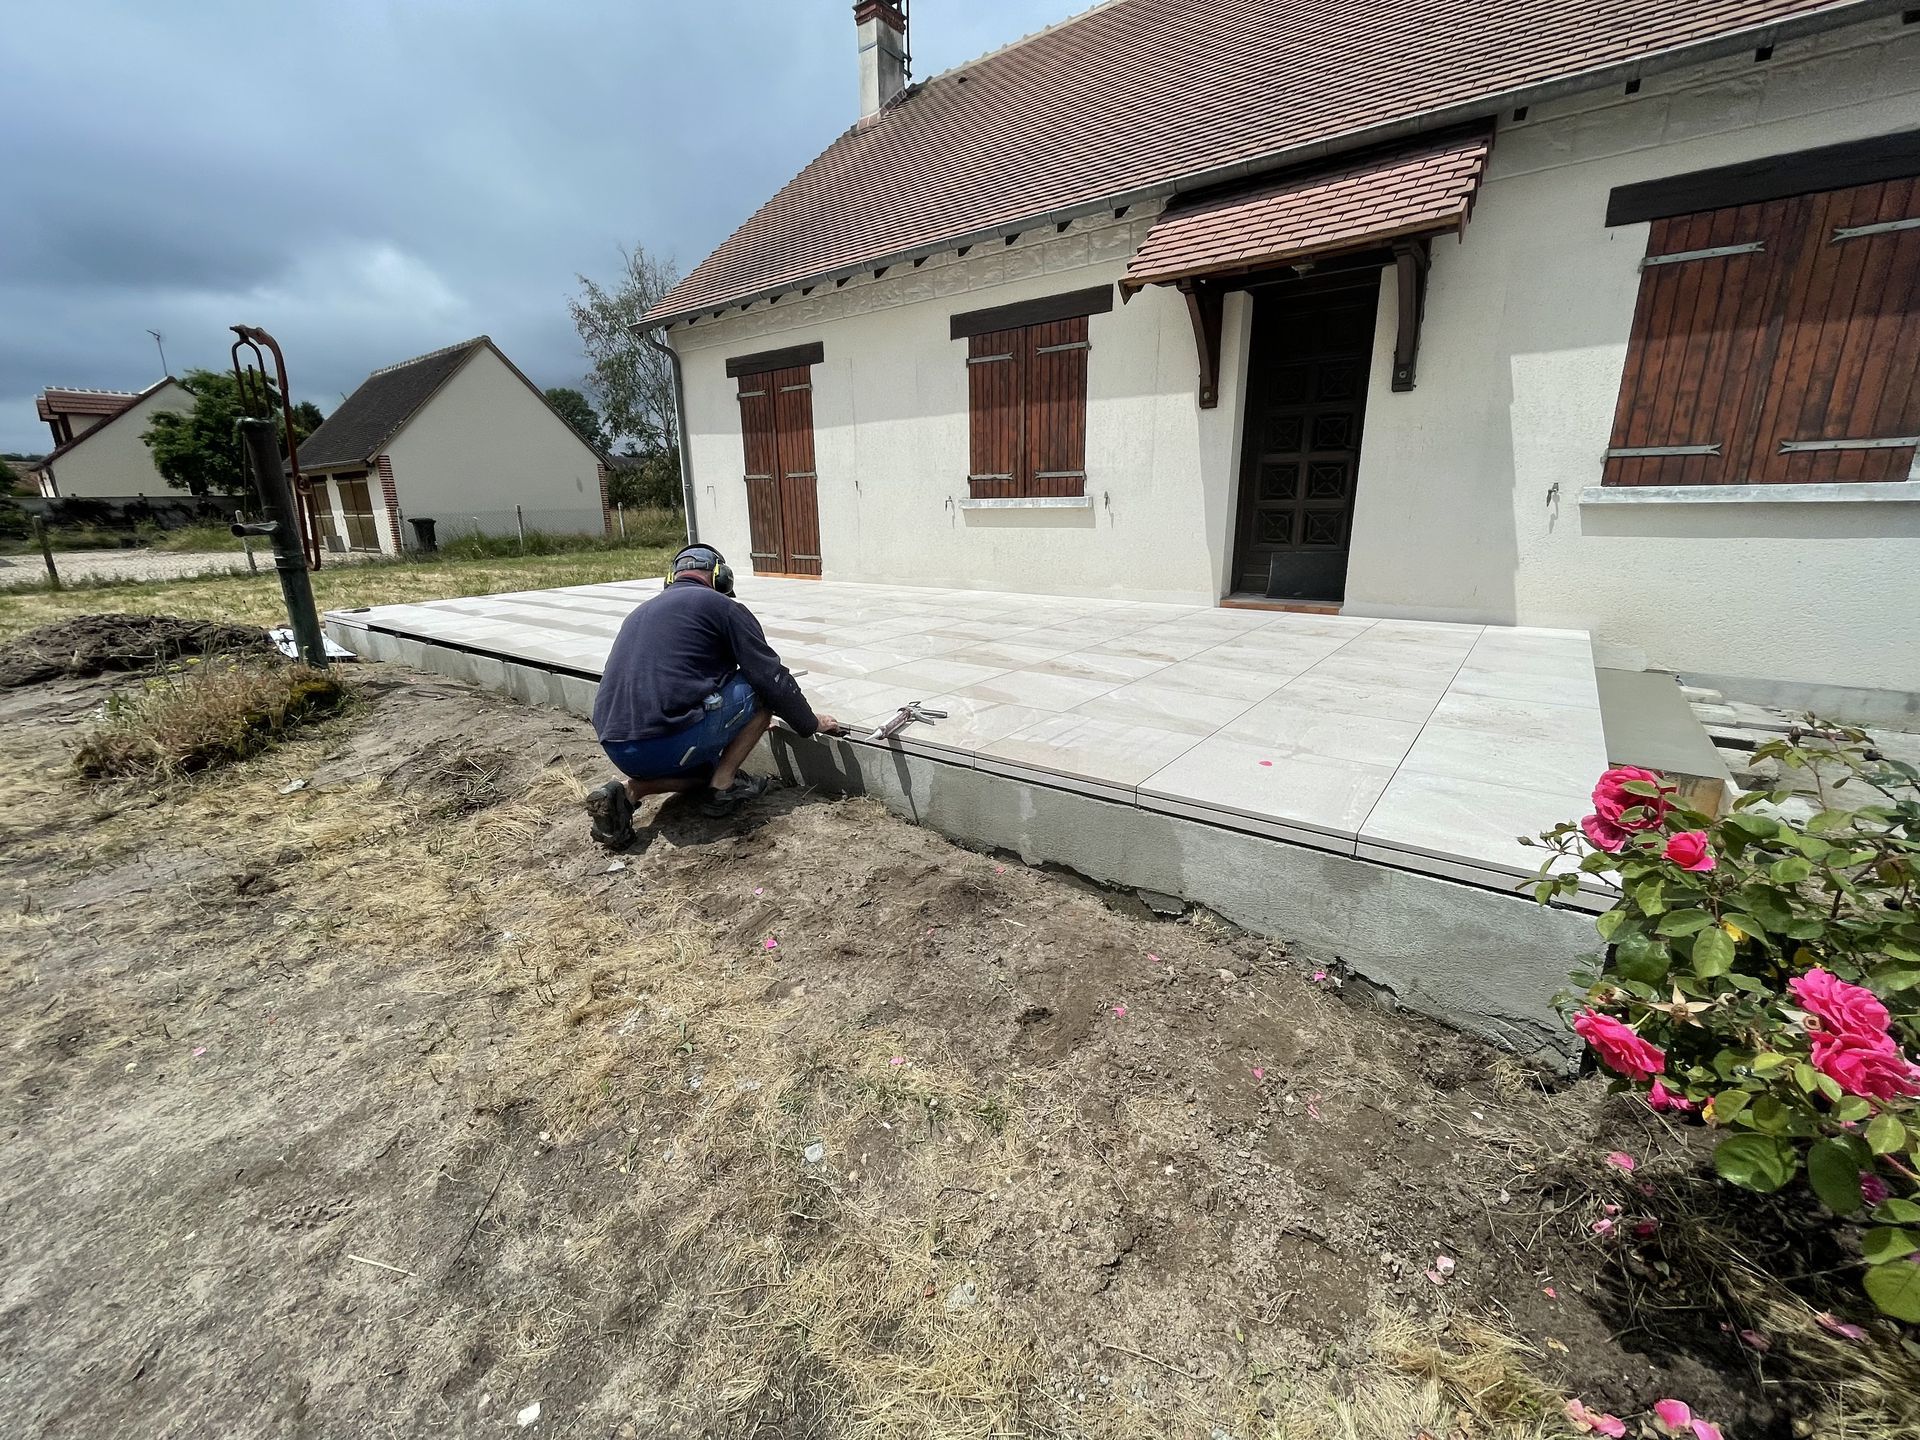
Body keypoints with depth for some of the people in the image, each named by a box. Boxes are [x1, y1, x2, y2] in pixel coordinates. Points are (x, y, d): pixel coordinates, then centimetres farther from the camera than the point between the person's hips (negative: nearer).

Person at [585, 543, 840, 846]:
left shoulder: (641, 613, 26)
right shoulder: (722, 606, 3)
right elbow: (773, 678, 0)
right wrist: (812, 723, 18)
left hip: (616, 750, 8)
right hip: (672, 742, -8)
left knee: (708, 764, 32)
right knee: (762, 690, 8)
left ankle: (629, 790, 8)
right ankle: (724, 785, 7)